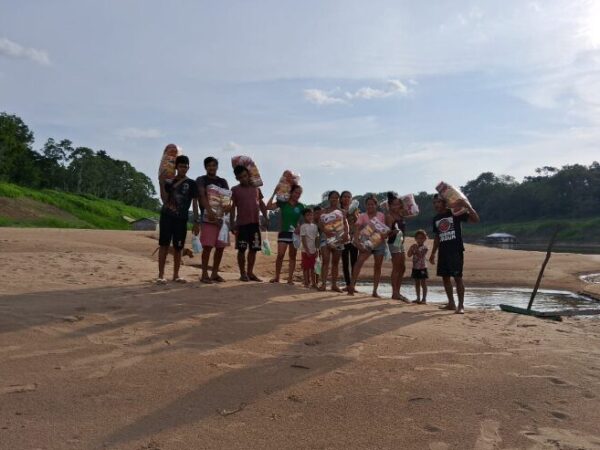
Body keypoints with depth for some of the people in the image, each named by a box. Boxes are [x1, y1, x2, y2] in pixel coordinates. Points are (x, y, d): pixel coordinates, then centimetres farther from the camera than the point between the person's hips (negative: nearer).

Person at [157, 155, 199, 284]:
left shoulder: (191, 184, 6)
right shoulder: (169, 181, 6)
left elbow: (195, 203, 5)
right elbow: (165, 199, -3)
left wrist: (196, 221, -1)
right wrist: (161, 183, -13)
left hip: (181, 219, 1)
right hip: (167, 217, -1)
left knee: (178, 247, 5)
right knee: (164, 245, -4)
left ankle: (176, 275, 15)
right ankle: (161, 275, -2)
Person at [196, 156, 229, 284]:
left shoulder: (223, 181, 17)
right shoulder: (201, 180, 4)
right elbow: (202, 196, -12)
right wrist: (209, 210, -30)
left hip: (222, 217, 5)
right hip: (208, 217, -5)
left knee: (220, 247, 5)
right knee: (207, 246, -11)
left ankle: (215, 273, 15)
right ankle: (204, 274, -3)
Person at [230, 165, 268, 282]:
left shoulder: (256, 188, 12)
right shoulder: (235, 190, 2)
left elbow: (261, 204, 15)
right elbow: (232, 207, -1)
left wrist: (266, 218, 3)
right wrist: (233, 223, -9)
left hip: (255, 223, 4)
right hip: (242, 223, -4)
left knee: (253, 249, 6)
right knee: (242, 249, -1)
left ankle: (250, 273, 16)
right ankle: (243, 273, 8)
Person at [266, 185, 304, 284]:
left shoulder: (300, 206, 4)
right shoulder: (283, 203, -2)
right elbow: (268, 207, -11)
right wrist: (274, 194, -15)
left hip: (295, 233, 2)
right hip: (284, 232, -2)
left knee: (293, 256, 5)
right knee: (280, 255, -9)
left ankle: (290, 278, 11)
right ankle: (276, 277, 5)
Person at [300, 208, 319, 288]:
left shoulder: (315, 226, 8)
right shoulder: (303, 226, -8)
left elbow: (316, 238, 9)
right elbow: (303, 239, -12)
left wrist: (317, 249, 3)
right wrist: (307, 250, -16)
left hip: (313, 250, 5)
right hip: (306, 251, -5)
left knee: (313, 267, 10)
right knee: (306, 267, 0)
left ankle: (313, 283, 14)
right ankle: (306, 283, 6)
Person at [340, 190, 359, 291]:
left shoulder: (355, 210, 9)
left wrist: (355, 215, -15)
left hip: (354, 238, 1)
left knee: (354, 262, -1)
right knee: (345, 263, 1)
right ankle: (348, 284, 8)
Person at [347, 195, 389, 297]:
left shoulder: (381, 215, 6)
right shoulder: (362, 216, 1)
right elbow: (357, 229, -10)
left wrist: (385, 235, -12)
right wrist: (356, 241, -24)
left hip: (379, 243, 2)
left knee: (378, 267, 5)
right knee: (359, 261, -24)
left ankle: (375, 291, 12)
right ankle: (352, 285, -23)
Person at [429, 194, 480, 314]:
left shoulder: (455, 212, -5)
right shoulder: (436, 219, 14)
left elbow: (476, 220, -12)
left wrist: (467, 206, -25)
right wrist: (433, 253, 18)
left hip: (456, 250, -7)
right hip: (443, 251, 7)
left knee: (457, 277, -9)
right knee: (445, 277, 8)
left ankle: (461, 305, -5)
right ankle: (451, 303, 19)